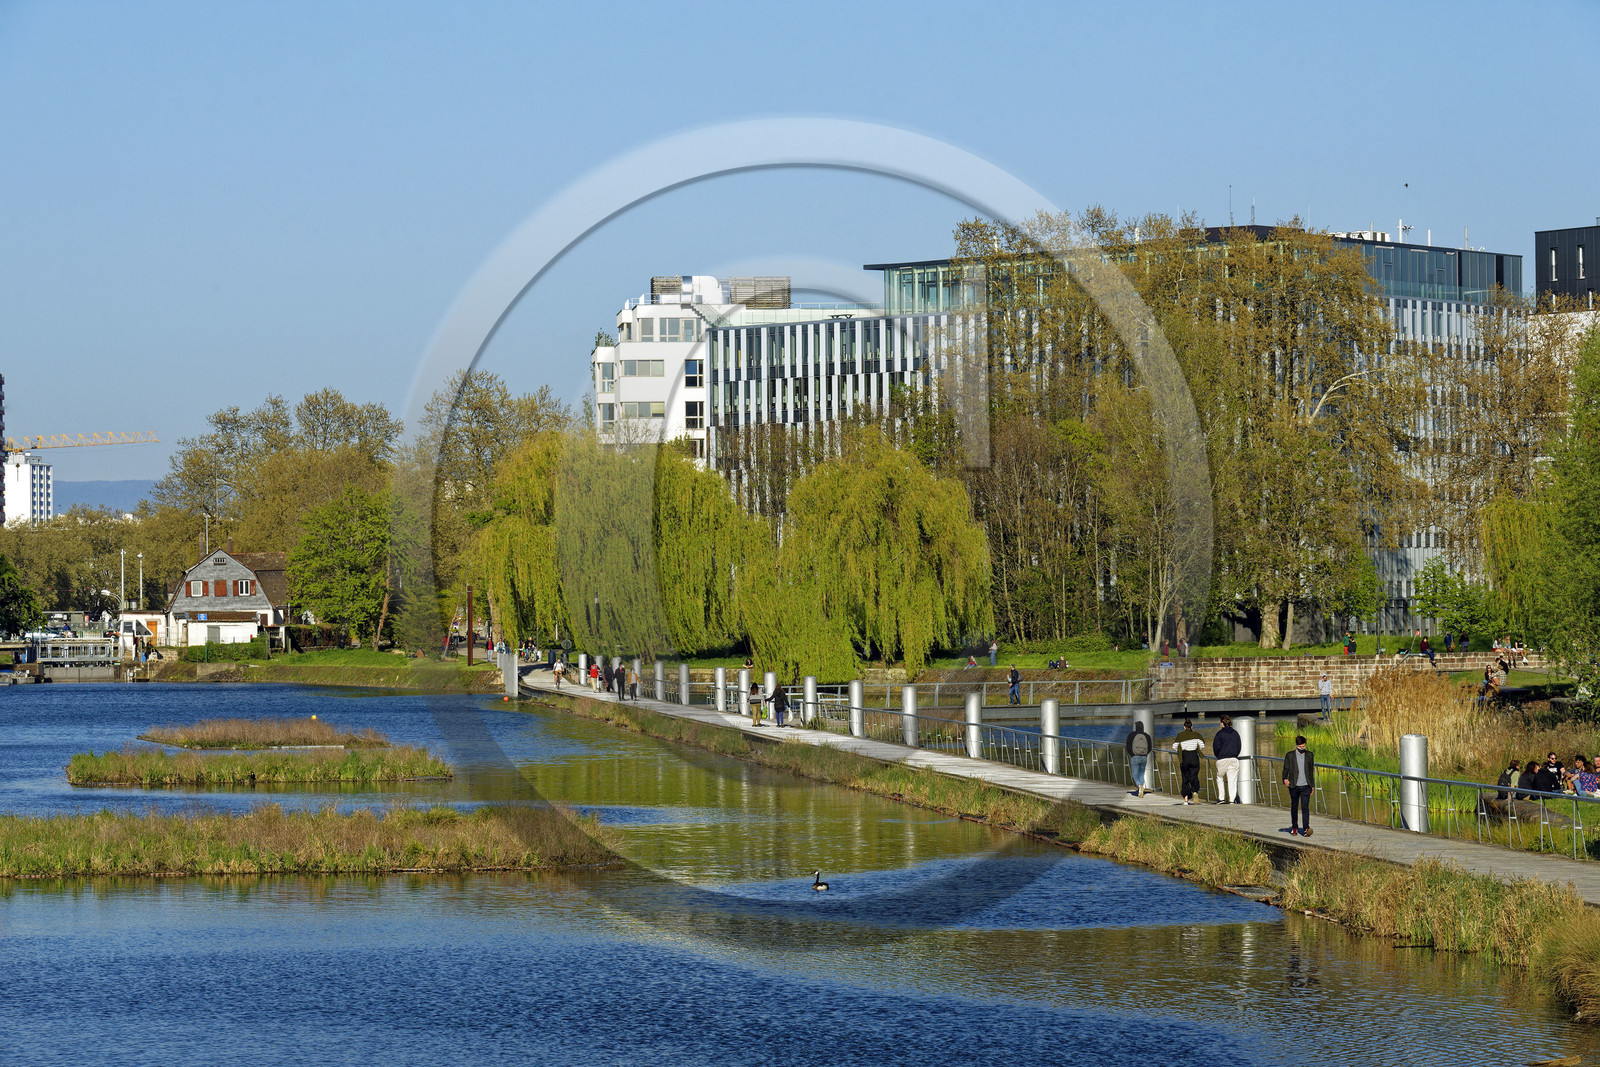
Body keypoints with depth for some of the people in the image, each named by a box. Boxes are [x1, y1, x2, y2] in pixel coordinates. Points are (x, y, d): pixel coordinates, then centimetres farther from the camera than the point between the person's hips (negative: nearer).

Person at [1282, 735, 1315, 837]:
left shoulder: (1309, 755, 8)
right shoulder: (1290, 756, 2)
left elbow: (1311, 771, 16)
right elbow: (1286, 769, 0)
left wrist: (1312, 785, 18)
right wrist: (1285, 779, -20)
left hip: (1305, 786, 0)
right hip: (1294, 786, 0)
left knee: (1305, 807, -11)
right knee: (1294, 807, 10)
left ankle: (1306, 829, -18)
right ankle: (1294, 828, 23)